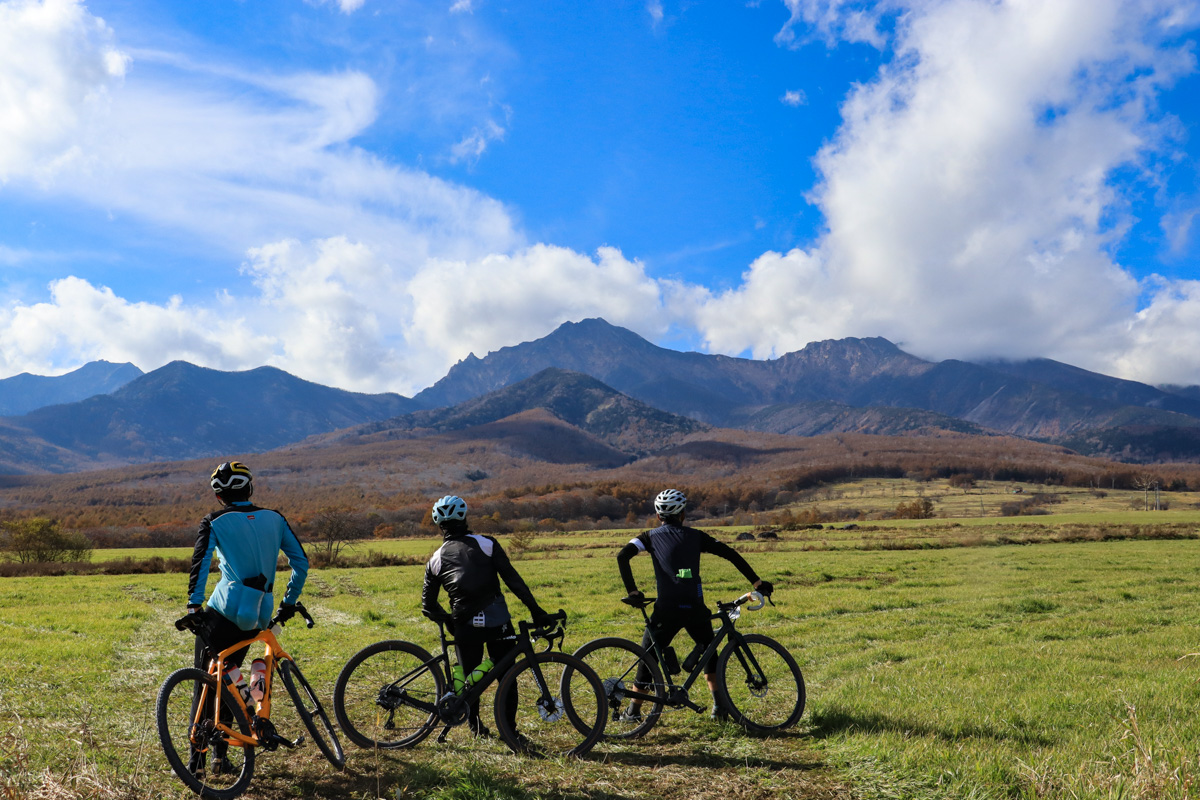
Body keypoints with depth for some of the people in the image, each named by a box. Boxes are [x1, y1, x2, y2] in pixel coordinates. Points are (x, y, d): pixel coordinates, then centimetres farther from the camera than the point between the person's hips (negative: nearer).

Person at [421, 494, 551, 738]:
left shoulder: (436, 560, 9)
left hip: (465, 626, 1)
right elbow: (512, 579, -4)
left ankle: (476, 728, 19)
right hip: (497, 621, -1)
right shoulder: (486, 544, 2)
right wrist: (535, 609, -3)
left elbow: (428, 604, 11)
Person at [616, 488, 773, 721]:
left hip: (667, 609, -2)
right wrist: (756, 582, 14)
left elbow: (622, 556, -4)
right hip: (695, 609, 2)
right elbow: (731, 554, 11)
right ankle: (719, 706, 20)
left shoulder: (651, 537, 11)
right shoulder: (695, 536, 15)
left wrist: (631, 591, -3)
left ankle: (633, 712, 16)